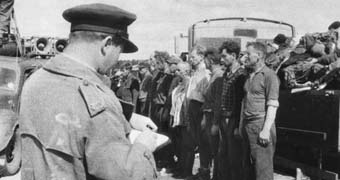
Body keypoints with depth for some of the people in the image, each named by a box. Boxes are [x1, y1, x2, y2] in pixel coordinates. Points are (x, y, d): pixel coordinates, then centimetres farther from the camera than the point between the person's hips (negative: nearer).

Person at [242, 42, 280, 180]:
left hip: (261, 124, -8)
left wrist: (266, 129, -19)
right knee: (252, 163, 11)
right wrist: (241, 125, 17)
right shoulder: (249, 76, 17)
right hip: (248, 125, 8)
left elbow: (272, 105, -13)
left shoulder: (269, 75, -8)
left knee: (263, 166, -6)